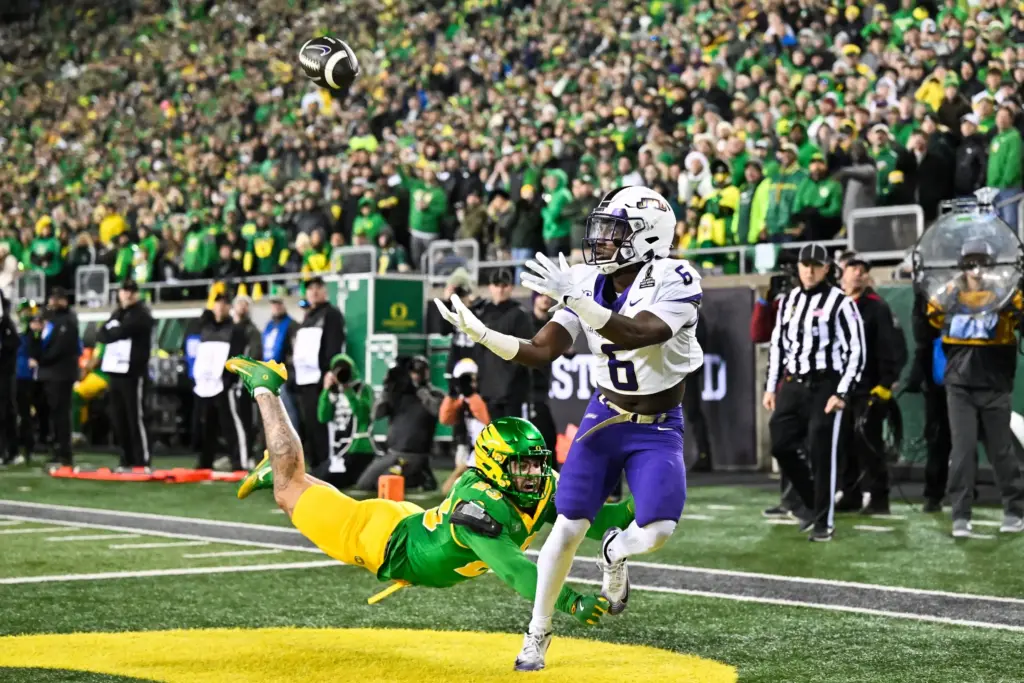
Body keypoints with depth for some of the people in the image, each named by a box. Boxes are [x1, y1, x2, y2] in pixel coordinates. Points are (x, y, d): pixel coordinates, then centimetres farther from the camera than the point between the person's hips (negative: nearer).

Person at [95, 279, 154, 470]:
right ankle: (126, 461, 16)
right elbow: (101, 335, 13)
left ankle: (142, 462, -8)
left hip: (133, 374, -8)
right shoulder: (116, 314, 21)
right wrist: (111, 333, -6)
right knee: (118, 420, 9)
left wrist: (109, 333, -1)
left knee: (135, 419, -9)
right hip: (115, 372, 8)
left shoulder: (141, 315, -5)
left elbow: (121, 332, -18)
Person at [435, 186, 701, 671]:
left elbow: (632, 335, -35)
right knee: (568, 526, -3)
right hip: (604, 416, 4)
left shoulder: (673, 283, -19)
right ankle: (538, 632, 14)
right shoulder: (589, 284, -4)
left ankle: (615, 551, 16)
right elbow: (541, 351, -5)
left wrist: (575, 298, -43)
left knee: (656, 530, -21)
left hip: (658, 428, -3)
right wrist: (480, 333, -18)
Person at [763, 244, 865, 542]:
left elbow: (856, 351, -9)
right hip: (792, 385, 6)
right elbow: (777, 344, 19)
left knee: (821, 455, -6)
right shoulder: (789, 300, 12)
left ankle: (823, 522, 5)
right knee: (781, 446, 4)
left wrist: (841, 393, -14)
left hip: (824, 386, -6)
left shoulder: (840, 302, -7)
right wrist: (771, 387, 14)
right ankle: (813, 505, 23)